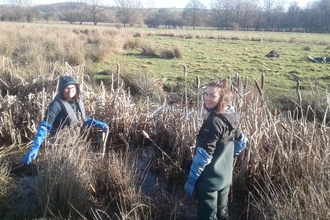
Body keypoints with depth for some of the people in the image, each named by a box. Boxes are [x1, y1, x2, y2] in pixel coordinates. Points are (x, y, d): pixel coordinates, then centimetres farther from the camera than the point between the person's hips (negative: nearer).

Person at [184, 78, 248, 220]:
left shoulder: (214, 121, -23)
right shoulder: (231, 118, 3)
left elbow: (203, 155, -24)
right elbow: (242, 142, 17)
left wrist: (191, 180, -18)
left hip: (209, 179, -8)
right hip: (225, 177, 8)